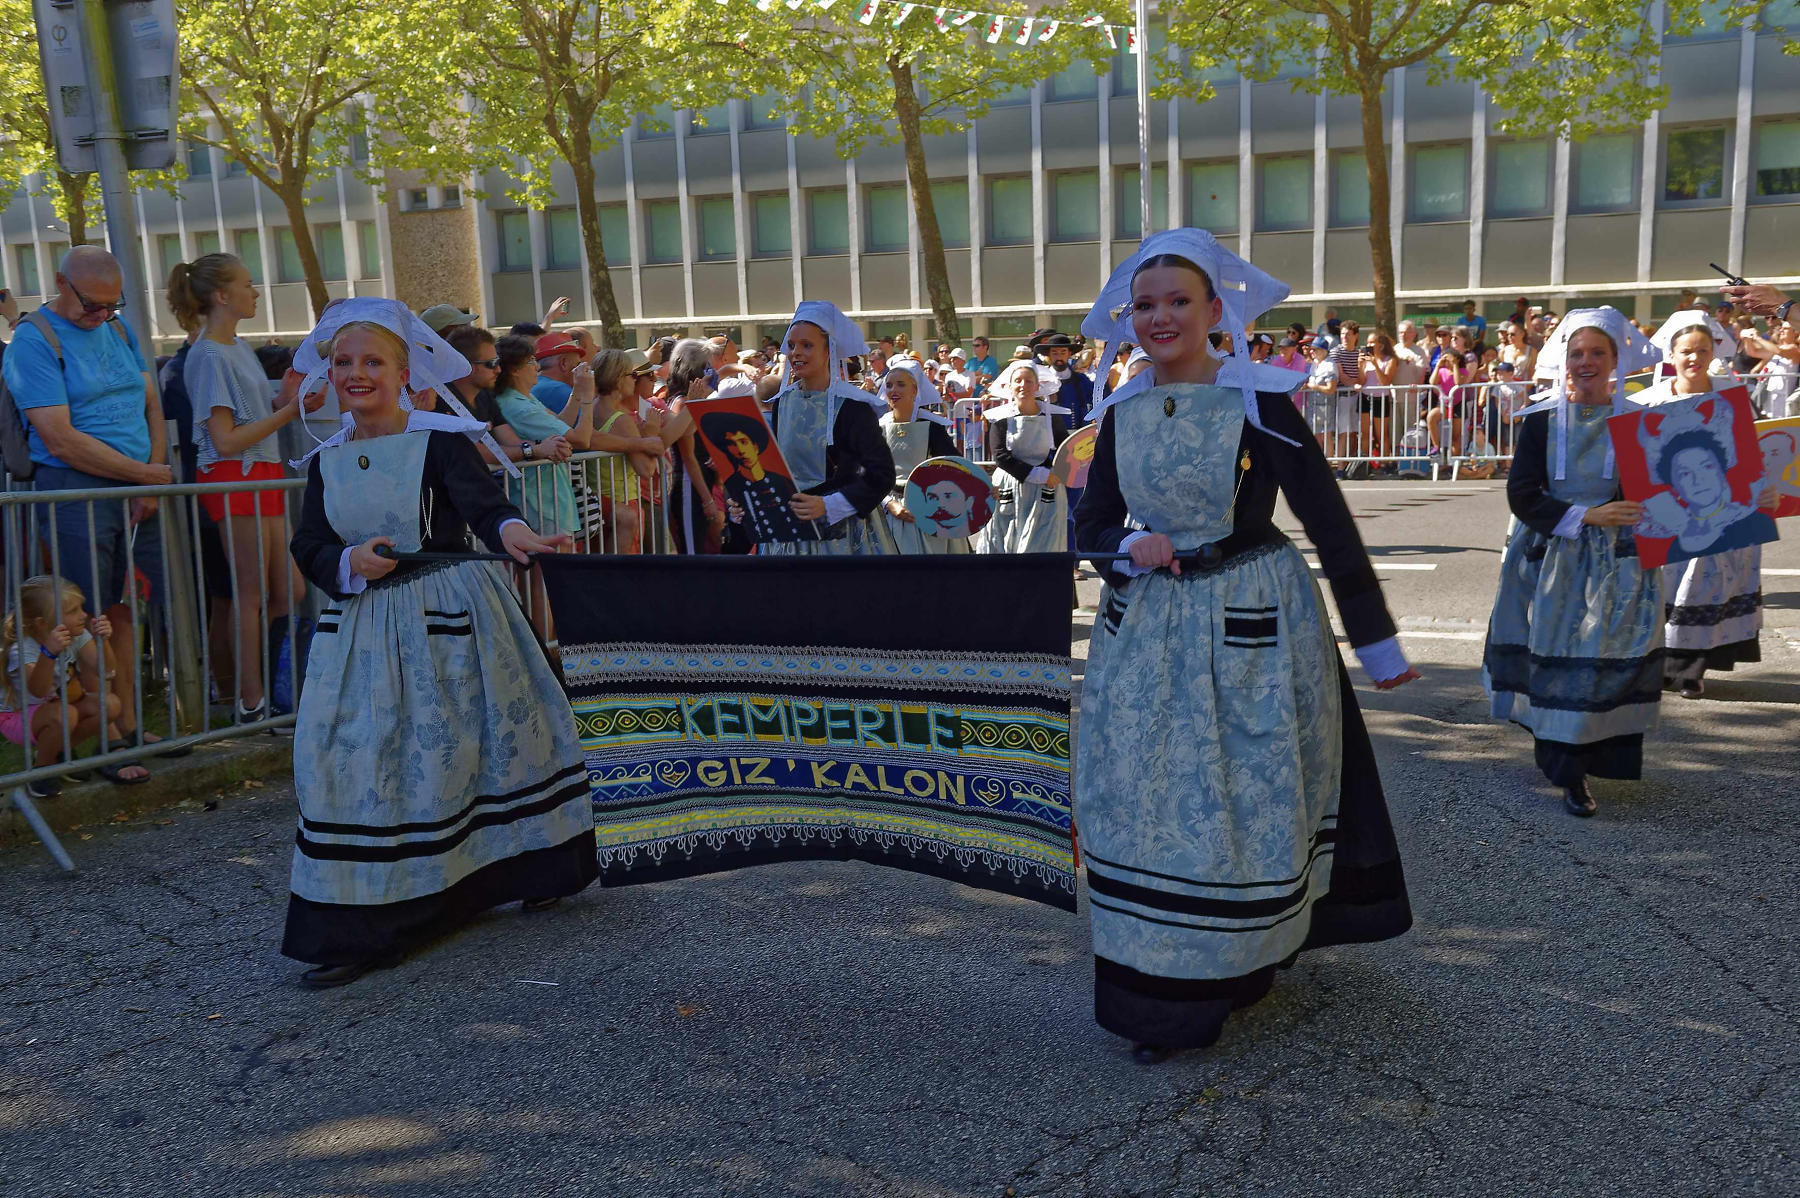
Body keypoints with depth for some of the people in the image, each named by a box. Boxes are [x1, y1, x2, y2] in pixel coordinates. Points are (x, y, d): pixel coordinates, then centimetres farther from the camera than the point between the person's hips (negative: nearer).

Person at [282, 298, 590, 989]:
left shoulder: (440, 439, -6)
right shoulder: (326, 462, 9)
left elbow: (483, 501, -23)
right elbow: (309, 547, 7)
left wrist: (513, 533, -45)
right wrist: (351, 561, -16)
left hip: (451, 616, -4)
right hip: (363, 625, 4)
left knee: (470, 740, 7)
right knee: (354, 759, -1)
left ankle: (532, 870, 30)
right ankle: (361, 929, 8)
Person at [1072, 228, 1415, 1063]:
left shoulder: (1257, 401, -9)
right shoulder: (1122, 412, 5)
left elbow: (1330, 524, -8)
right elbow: (1090, 525, 11)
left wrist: (1376, 641, -7)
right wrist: (1129, 546, -13)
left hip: (1250, 628, -4)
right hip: (1146, 629, 4)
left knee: (1245, 800, 5)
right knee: (1142, 802, 5)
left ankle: (1237, 966, 26)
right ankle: (1159, 993, 19)